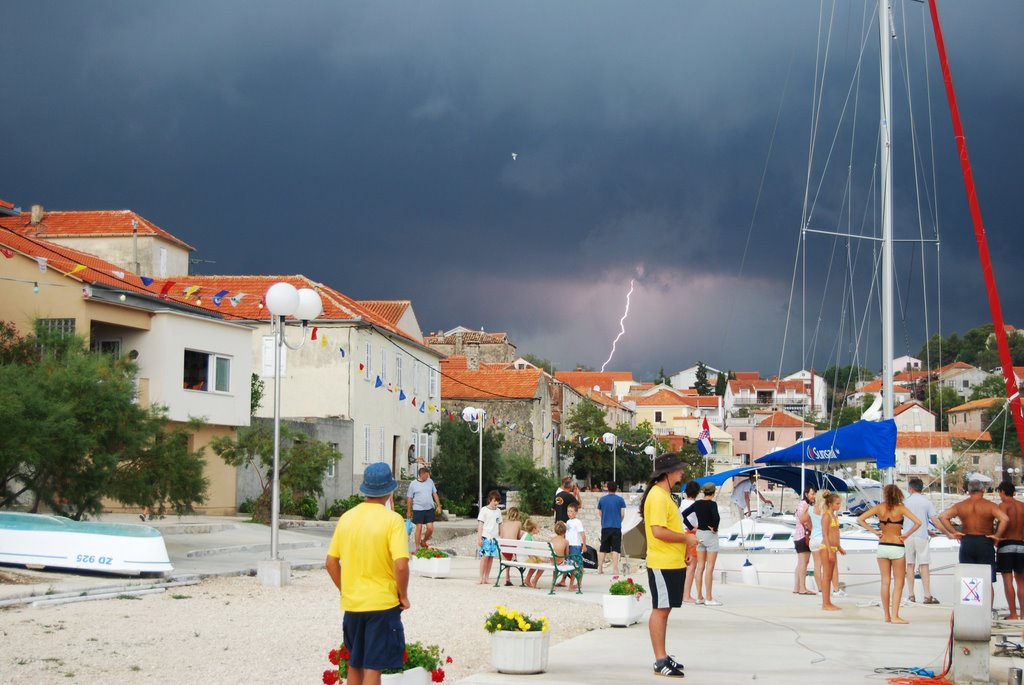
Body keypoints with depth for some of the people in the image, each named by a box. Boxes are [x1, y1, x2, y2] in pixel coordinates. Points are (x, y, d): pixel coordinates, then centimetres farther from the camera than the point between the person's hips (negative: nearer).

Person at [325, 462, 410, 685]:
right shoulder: (392, 520, -12)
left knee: (354, 666, 17)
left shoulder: (347, 517, 3)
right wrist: (403, 596, -6)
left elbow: (331, 563, 5)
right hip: (383, 604, -5)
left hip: (352, 605, 5)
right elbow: (401, 565, -21)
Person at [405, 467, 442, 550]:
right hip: (418, 509, -3)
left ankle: (423, 542, 25)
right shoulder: (413, 484, -3)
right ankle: (417, 548, 5)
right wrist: (408, 511, 3)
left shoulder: (430, 481, 7)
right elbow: (409, 498, 2)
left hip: (429, 509, 3)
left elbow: (435, 494, 15)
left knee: (430, 528, -1)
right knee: (419, 528, -3)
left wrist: (438, 506, 10)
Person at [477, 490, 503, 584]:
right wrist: (479, 538, -9)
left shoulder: (498, 511, 13)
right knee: (485, 556, -11)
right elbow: (480, 524, -4)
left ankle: (487, 578, 9)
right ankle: (481, 578, -8)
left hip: (495, 537, 5)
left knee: (491, 557, 3)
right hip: (485, 537, -5)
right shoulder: (484, 510, -2)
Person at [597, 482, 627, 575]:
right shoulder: (620, 499, -2)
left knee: (603, 549, 9)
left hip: (605, 527, 2)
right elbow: (622, 514, -1)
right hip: (616, 527, -2)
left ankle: (600, 568, 9)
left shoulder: (602, 500, 6)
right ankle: (614, 569, -9)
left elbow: (600, 513, 12)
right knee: (615, 549, -3)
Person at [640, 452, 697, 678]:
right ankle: (660, 661, -4)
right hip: (663, 564, -10)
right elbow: (658, 531, -25)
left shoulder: (664, 495, 18)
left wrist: (684, 538, 15)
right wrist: (685, 538, -14)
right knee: (660, 609, -7)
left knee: (664, 609, 14)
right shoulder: (657, 496, -16)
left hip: (672, 563, 10)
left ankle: (662, 657, 21)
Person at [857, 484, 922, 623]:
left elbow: (860, 519, -4)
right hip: (897, 548, -3)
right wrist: (906, 534, -6)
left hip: (882, 547, 3)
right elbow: (917, 522, -18)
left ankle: (886, 615, 13)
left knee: (885, 582, 10)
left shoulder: (879, 507, -1)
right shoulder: (900, 508, -8)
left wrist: (874, 531, 1)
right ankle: (895, 616, -3)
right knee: (898, 583, 3)